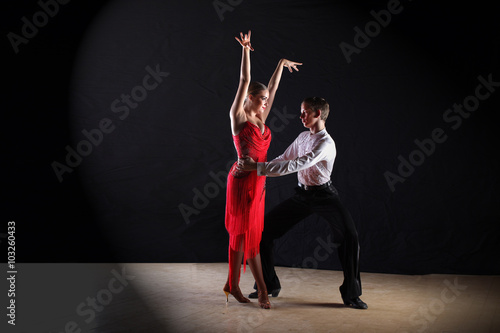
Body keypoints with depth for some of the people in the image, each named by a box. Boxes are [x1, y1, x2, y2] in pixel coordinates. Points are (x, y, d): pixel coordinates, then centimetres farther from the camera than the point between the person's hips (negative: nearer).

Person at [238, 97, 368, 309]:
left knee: (349, 236, -25)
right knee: (264, 229, 1)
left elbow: (295, 165, -32)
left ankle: (351, 294, -9)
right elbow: (284, 159, 11)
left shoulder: (326, 144, -22)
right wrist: (256, 168, 0)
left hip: (323, 196, -7)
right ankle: (268, 285, 17)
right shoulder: (303, 137, 4)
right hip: (302, 195, 7)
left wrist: (258, 167, -34)